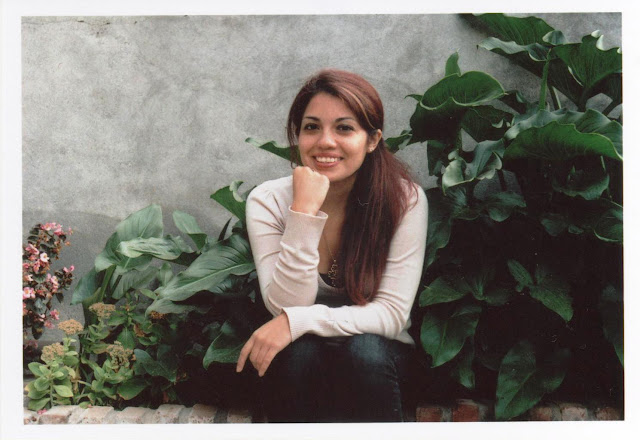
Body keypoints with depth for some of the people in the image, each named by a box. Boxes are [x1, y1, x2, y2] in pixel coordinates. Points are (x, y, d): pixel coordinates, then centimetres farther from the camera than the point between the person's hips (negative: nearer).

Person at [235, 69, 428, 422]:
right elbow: (285, 306, -20)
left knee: (361, 351, -33)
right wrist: (305, 211, -30)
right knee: (298, 350, -33)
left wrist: (297, 321, -30)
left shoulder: (405, 199, -14)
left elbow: (393, 314, -19)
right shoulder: (268, 201, -12)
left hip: (374, 363, 0)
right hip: (298, 366, 0)